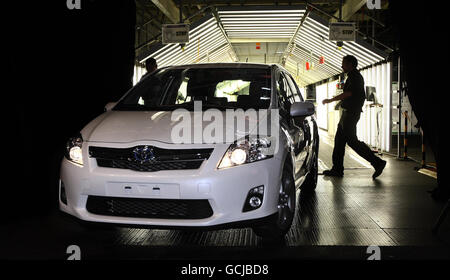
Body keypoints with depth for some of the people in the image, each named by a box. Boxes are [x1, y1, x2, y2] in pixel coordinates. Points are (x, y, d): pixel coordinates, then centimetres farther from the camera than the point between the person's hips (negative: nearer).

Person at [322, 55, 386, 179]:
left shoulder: (355, 76, -12)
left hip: (351, 112, -11)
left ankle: (377, 162, -11)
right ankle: (337, 169, 12)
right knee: (339, 139, 10)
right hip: (348, 112, 11)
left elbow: (348, 93, -22)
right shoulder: (355, 76, 19)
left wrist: (330, 100, -16)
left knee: (352, 140, -12)